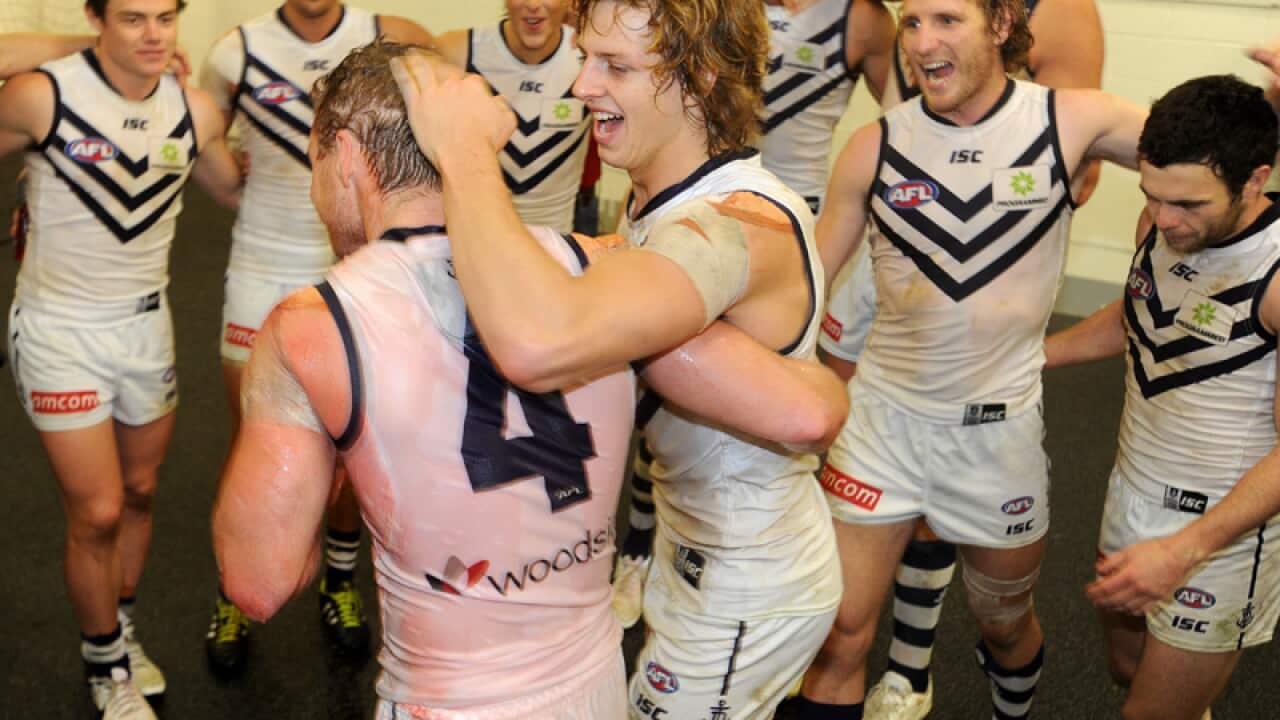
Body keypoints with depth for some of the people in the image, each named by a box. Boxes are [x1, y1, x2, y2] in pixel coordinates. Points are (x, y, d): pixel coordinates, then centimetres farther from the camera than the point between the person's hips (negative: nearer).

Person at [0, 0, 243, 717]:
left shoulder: (195, 109, -5)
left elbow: (236, 189, 14)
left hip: (147, 323, 4)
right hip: (61, 333, -4)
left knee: (139, 493, 16)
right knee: (97, 514, -2)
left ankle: (122, 633, 39)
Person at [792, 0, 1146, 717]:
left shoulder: (1074, 121, -9)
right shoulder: (875, 146, -8)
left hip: (1000, 425, 1)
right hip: (885, 416, 0)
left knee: (1007, 624, 23)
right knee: (840, 635, 2)